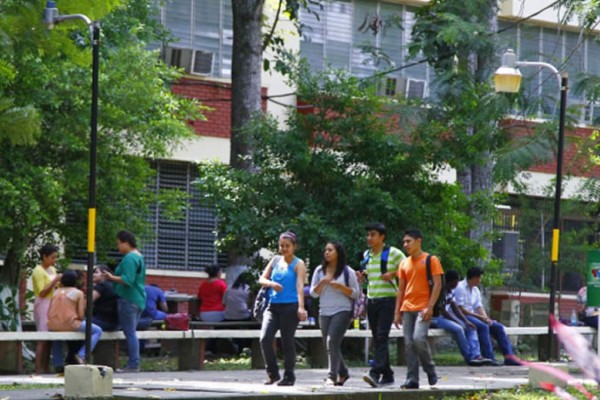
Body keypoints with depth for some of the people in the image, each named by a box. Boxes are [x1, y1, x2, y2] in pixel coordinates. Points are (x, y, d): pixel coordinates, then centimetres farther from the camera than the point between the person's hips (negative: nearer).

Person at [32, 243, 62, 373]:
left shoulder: (52, 270, 15)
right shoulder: (38, 271, -10)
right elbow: (42, 292, -16)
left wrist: (60, 283, 1)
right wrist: (55, 281, -18)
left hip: (53, 304, 8)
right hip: (43, 305, -8)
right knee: (43, 338, -11)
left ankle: (46, 368, 6)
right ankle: (38, 369, -12)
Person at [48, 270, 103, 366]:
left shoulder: (56, 292, 13)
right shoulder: (78, 293, 1)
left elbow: (49, 312, 12)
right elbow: (81, 315, -3)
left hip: (53, 325, 5)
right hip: (70, 324, -5)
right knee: (97, 331, 7)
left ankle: (58, 364, 34)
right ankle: (81, 355, -8)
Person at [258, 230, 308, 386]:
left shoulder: (298, 264, -1)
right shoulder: (275, 260, 14)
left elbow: (300, 285, -15)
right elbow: (262, 279, 12)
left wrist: (301, 307, -28)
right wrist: (271, 283, -12)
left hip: (290, 307, -4)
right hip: (273, 306, 4)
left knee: (287, 341, -1)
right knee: (265, 339, -9)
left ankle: (289, 376, 10)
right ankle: (272, 373, 4)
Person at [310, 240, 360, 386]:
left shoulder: (347, 272, -1)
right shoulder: (319, 271, 10)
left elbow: (356, 293, 0)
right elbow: (313, 293, 9)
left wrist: (340, 287, -15)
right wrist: (322, 283, -10)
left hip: (342, 311, -5)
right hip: (324, 312, 5)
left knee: (332, 341, -19)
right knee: (329, 345, 9)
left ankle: (332, 376, -18)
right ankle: (342, 372, 28)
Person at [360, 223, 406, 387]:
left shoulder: (393, 253, -5)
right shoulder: (367, 255, 14)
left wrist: (393, 274, -14)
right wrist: (364, 274, 8)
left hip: (387, 300, -7)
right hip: (371, 300, 7)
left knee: (382, 337, -17)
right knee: (377, 339, 8)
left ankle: (375, 373, -27)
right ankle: (387, 375, 16)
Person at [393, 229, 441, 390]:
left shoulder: (431, 260, -1)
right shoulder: (404, 264, 15)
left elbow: (438, 284, -6)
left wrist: (430, 307, -15)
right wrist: (397, 312, 12)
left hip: (423, 308, -6)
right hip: (407, 308, 6)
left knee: (419, 338, -20)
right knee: (409, 344, 0)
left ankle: (431, 371, 0)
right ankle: (412, 379, 1)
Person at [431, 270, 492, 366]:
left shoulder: (450, 292, 13)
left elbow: (455, 308, 12)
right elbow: (442, 311, -20)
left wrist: (466, 321, -2)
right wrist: (457, 322, -17)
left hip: (445, 317, 10)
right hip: (436, 318, -10)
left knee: (470, 327, -1)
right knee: (458, 328, -31)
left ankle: (475, 355, -17)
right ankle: (468, 357, -21)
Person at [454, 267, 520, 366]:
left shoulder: (475, 290, 17)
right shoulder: (460, 287, -11)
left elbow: (479, 307, 10)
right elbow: (460, 309, -17)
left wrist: (486, 318, -11)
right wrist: (479, 316, -18)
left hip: (473, 316, 9)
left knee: (498, 327, -5)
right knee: (483, 326, -33)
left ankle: (508, 356, -12)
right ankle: (489, 357, -36)